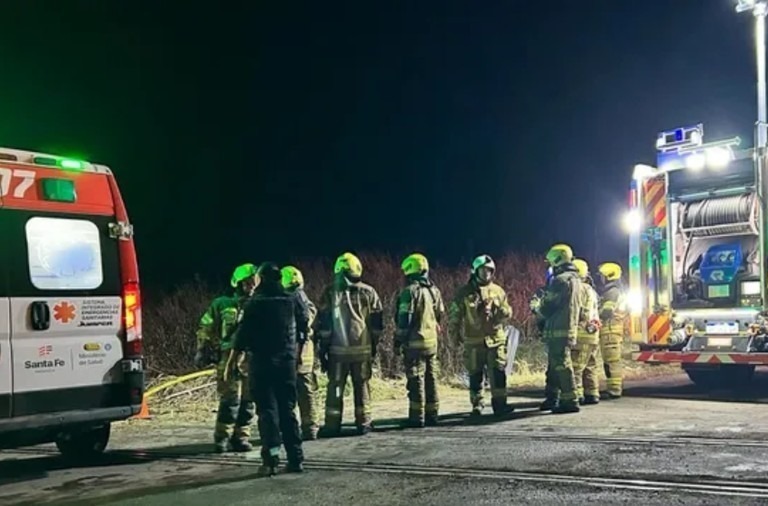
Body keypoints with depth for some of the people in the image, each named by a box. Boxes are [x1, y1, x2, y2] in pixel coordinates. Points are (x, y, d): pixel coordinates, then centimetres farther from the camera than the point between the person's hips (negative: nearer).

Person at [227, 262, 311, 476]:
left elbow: (242, 336, -8)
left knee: (267, 410, 0)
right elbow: (305, 324, 14)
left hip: (262, 362, -3)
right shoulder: (293, 300, 3)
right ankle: (296, 458, 9)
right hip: (288, 361, 3)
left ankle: (271, 459, -9)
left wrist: (232, 362, 1)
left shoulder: (255, 303, -8)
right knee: (287, 409, 11)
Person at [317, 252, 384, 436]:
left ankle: (332, 425, 9)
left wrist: (323, 349, 3)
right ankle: (363, 423, 12)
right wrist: (374, 345, 17)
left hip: (338, 349, -1)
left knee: (335, 386, 7)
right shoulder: (368, 292, 3)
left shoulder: (330, 293, -3)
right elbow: (377, 323, 6)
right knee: (362, 385, 11)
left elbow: (324, 324, -3)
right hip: (363, 348, 1)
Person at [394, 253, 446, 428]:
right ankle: (432, 415, 16)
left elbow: (403, 320, -15)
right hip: (432, 342, 7)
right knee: (431, 379, 12)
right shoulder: (434, 290, 9)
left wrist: (398, 342, -9)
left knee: (416, 381, -3)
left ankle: (417, 418, -2)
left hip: (415, 343, -7)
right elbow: (440, 315, 17)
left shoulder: (410, 291, -13)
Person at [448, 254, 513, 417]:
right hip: (474, 341, -1)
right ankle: (477, 405, 13)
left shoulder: (498, 291, 9)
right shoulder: (465, 292, 2)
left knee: (498, 372, -4)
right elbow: (454, 314, 7)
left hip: (496, 339, 1)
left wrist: (503, 311, -10)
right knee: (475, 375, 4)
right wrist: (454, 333, 6)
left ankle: (500, 403, 1)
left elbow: (508, 313, 12)